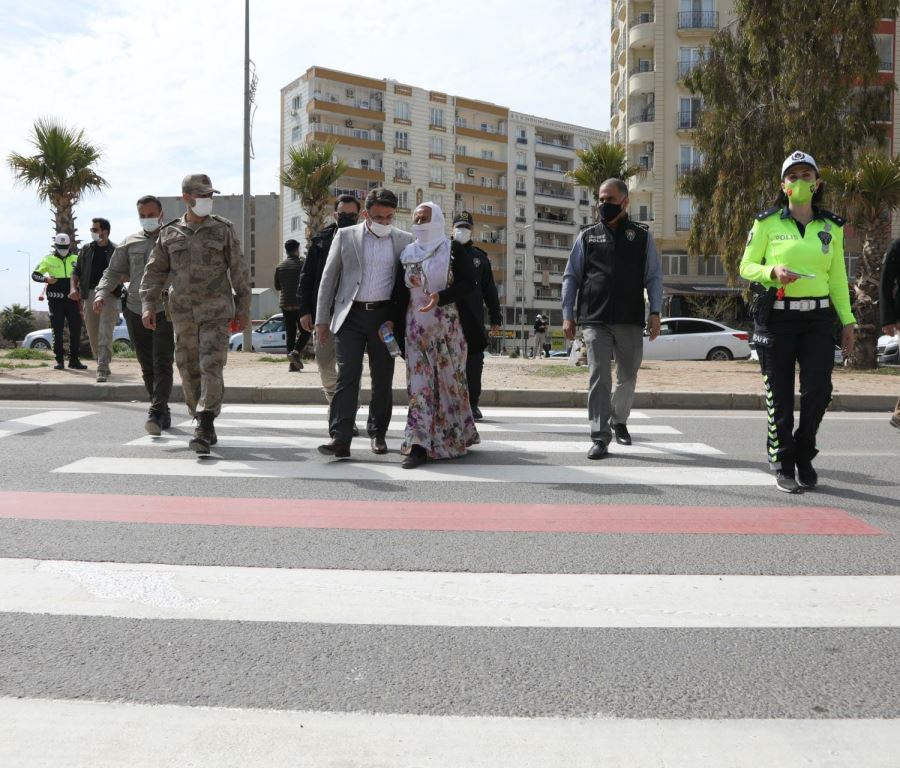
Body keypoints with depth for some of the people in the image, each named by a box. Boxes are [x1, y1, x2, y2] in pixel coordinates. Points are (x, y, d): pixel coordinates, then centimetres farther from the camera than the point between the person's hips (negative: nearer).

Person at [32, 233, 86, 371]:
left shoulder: (75, 259, 9)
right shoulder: (48, 259, 4)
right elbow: (35, 274, 3)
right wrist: (46, 279, -16)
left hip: (72, 299, 2)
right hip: (55, 300, -2)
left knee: (76, 329, -1)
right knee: (57, 331, 2)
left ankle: (74, 360, 7)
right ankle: (59, 360, 7)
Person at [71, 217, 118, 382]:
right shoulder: (86, 250, 12)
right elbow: (76, 271, 14)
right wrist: (74, 288, -2)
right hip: (89, 295, 4)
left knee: (105, 335, -13)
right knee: (93, 335, 9)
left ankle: (102, 370, -16)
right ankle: (102, 366, 25)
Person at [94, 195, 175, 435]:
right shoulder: (129, 243, 13)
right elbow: (113, 272, 13)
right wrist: (101, 294, -6)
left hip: (165, 310, -3)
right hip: (135, 310, 4)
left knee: (162, 364, -14)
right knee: (147, 367, 7)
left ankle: (156, 413, -20)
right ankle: (164, 412, 18)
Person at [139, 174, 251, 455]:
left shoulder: (223, 229, 4)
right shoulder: (169, 233, 9)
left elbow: (239, 270, 4)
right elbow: (154, 272, 9)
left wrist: (243, 308, 1)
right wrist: (148, 305, -2)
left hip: (216, 310, -3)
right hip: (183, 312, 3)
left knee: (211, 367, -14)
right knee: (189, 370, 7)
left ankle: (204, 427, -14)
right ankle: (206, 427, 19)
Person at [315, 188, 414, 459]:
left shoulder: (404, 240, 7)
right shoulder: (345, 236, 6)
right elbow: (328, 279, 7)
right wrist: (322, 319, 3)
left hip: (385, 315, 1)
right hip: (351, 315, -1)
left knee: (383, 378, 7)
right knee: (347, 375, -10)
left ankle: (378, 433, 21)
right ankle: (340, 438, -12)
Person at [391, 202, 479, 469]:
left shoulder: (454, 251, -1)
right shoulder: (407, 254, 10)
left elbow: (468, 284, -10)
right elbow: (400, 293, 12)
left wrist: (441, 297, -24)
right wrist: (393, 322, 2)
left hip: (448, 328, -3)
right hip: (416, 329, 3)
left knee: (450, 381, 2)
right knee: (419, 385, -2)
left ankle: (456, 438, 17)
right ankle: (419, 445, -4)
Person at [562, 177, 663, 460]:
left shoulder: (642, 236, 7)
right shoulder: (587, 237, 9)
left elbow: (654, 277, 6)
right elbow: (571, 277, 10)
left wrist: (655, 312, -3)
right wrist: (568, 314, 3)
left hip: (631, 321, 1)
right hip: (595, 320, -1)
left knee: (628, 377, 12)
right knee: (599, 377, -7)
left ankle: (619, 420, 36)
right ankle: (600, 436, -5)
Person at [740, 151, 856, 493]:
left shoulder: (831, 227, 12)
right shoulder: (767, 223, 2)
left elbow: (837, 276, 14)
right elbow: (746, 266, 3)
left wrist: (847, 320, 8)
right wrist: (773, 271, -17)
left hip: (817, 318, 2)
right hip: (776, 318, -2)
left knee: (818, 390, -8)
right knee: (780, 396, 1)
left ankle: (803, 455, 17)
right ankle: (783, 466, 14)